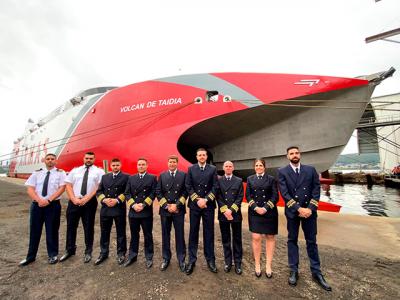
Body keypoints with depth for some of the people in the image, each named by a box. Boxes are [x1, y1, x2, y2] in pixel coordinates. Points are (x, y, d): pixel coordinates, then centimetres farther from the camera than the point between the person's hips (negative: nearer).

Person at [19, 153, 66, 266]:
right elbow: (30, 189, 1)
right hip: (36, 204, 3)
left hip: (53, 205, -3)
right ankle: (31, 256, 31)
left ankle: (53, 255, 25)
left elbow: (62, 188, -9)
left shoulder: (60, 173, 0)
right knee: (34, 231, 13)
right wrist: (39, 200, -16)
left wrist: (48, 200, -17)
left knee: (52, 231, 8)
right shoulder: (36, 173, 9)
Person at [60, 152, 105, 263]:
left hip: (90, 202, -3)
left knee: (88, 227, 8)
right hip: (74, 202, 3)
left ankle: (88, 252, 24)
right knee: (71, 226, 13)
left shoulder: (99, 171, 1)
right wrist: (74, 199, -9)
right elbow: (68, 185, 5)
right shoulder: (75, 170, 11)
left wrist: (86, 199, -15)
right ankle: (69, 250, 33)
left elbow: (99, 187, -8)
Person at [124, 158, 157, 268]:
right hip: (133, 211, 3)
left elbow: (153, 193, -7)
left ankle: (149, 258, 22)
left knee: (148, 235, 7)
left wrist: (143, 205, -15)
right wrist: (133, 205, -11)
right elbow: (127, 193, 3)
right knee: (134, 235, 15)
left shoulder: (152, 178, 0)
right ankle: (132, 256, 31)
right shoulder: (131, 178, 10)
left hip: (146, 211, -3)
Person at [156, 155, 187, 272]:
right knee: (165, 235, 12)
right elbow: (158, 192, 2)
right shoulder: (162, 175, 6)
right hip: (165, 209, 2)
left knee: (180, 235, 6)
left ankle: (181, 260, 22)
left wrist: (176, 205, -12)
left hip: (179, 209, -1)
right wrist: (166, 206, -8)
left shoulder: (183, 175, 1)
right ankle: (166, 259, 29)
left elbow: (185, 192, -3)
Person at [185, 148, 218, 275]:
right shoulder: (191, 169, 5)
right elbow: (188, 186, -1)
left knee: (209, 233, 9)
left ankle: (210, 260, 24)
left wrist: (205, 199, -13)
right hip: (194, 205, 0)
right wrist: (197, 200, -12)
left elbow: (215, 187, -3)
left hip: (208, 205, 0)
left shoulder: (213, 169, 3)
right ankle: (192, 260, 22)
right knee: (193, 233, 9)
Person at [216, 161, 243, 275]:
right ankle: (228, 262, 26)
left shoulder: (239, 181, 5)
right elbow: (218, 197, -2)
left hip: (235, 213, 0)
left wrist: (231, 210, -13)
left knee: (237, 239, 9)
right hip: (223, 213, 0)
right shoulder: (218, 181, 4)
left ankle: (238, 263, 23)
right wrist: (225, 210, -13)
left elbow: (240, 197, -3)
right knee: (225, 239, 11)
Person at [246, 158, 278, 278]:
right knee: (256, 238, -2)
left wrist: (265, 208, -13)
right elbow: (248, 195, 3)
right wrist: (256, 208, -10)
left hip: (269, 212, 0)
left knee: (270, 238, 8)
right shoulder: (250, 179, 7)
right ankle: (257, 265, 13)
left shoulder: (271, 179, 2)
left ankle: (268, 265, 20)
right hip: (255, 212, 0)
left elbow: (275, 196, -3)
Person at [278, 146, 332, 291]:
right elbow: (284, 193, -10)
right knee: (292, 240, 10)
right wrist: (298, 208, -16)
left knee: (312, 241, 12)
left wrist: (310, 208, -10)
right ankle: (294, 271, 23)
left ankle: (316, 272, 28)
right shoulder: (282, 172, -3)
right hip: (292, 212, -1)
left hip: (309, 211, 2)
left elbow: (316, 190, -1)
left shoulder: (310, 170, 3)